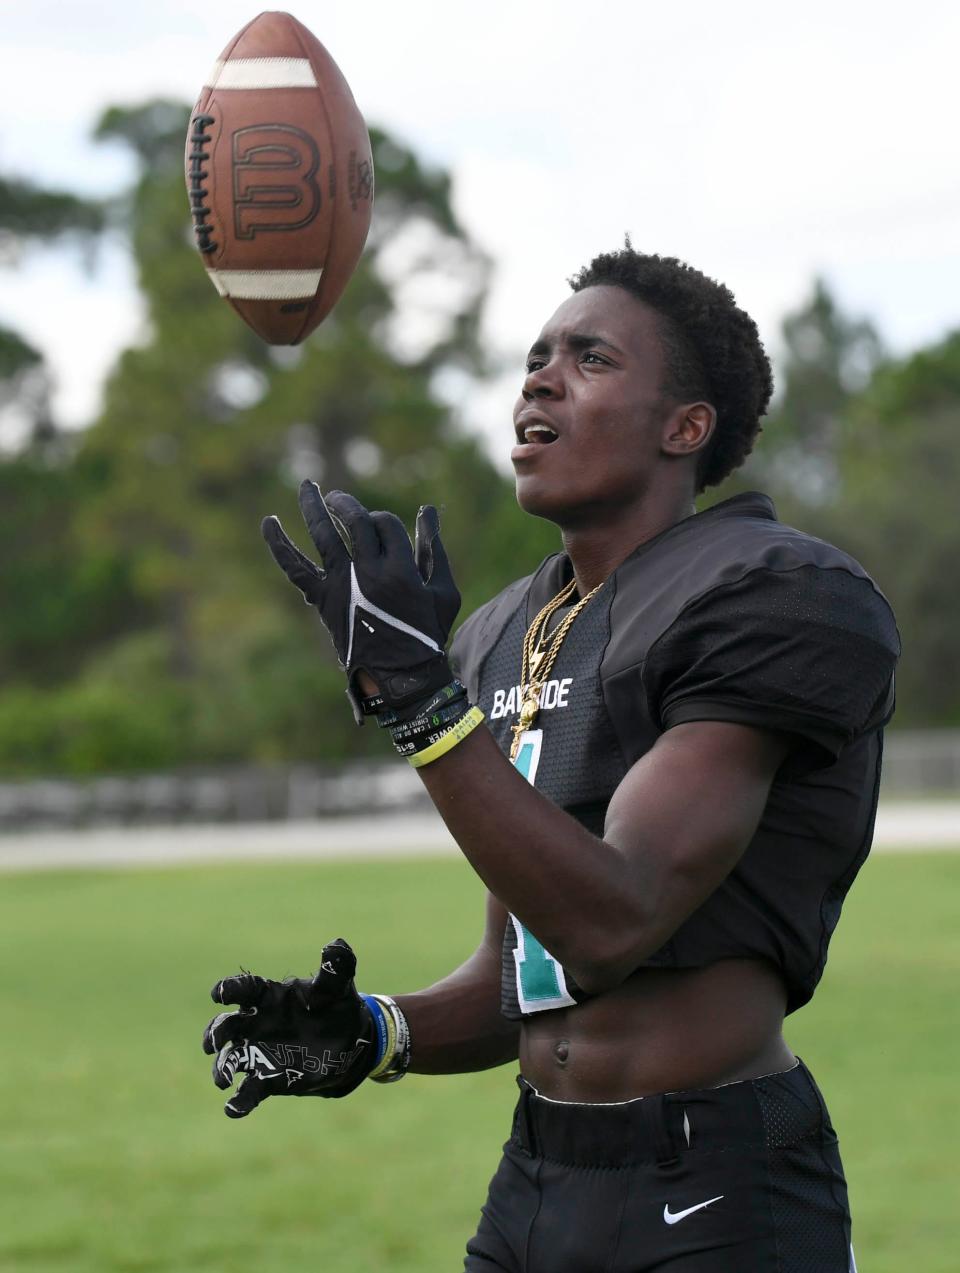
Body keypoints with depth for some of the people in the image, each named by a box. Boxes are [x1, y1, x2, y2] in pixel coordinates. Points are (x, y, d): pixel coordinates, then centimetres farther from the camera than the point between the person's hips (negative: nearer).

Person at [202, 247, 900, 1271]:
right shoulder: (504, 636, 13)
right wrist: (371, 1036, 0)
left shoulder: (781, 601, -11)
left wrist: (415, 697, -24)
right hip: (531, 1185, 7)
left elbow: (611, 928, -21)